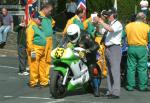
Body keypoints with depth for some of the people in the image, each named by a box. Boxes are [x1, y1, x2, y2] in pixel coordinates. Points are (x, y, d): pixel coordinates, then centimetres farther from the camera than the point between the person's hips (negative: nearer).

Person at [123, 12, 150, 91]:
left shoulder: (128, 26, 2)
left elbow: (122, 36, 5)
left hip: (131, 48, 2)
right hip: (142, 48, -2)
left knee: (131, 67, 7)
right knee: (142, 68, 4)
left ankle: (130, 86, 10)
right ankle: (142, 86, 7)